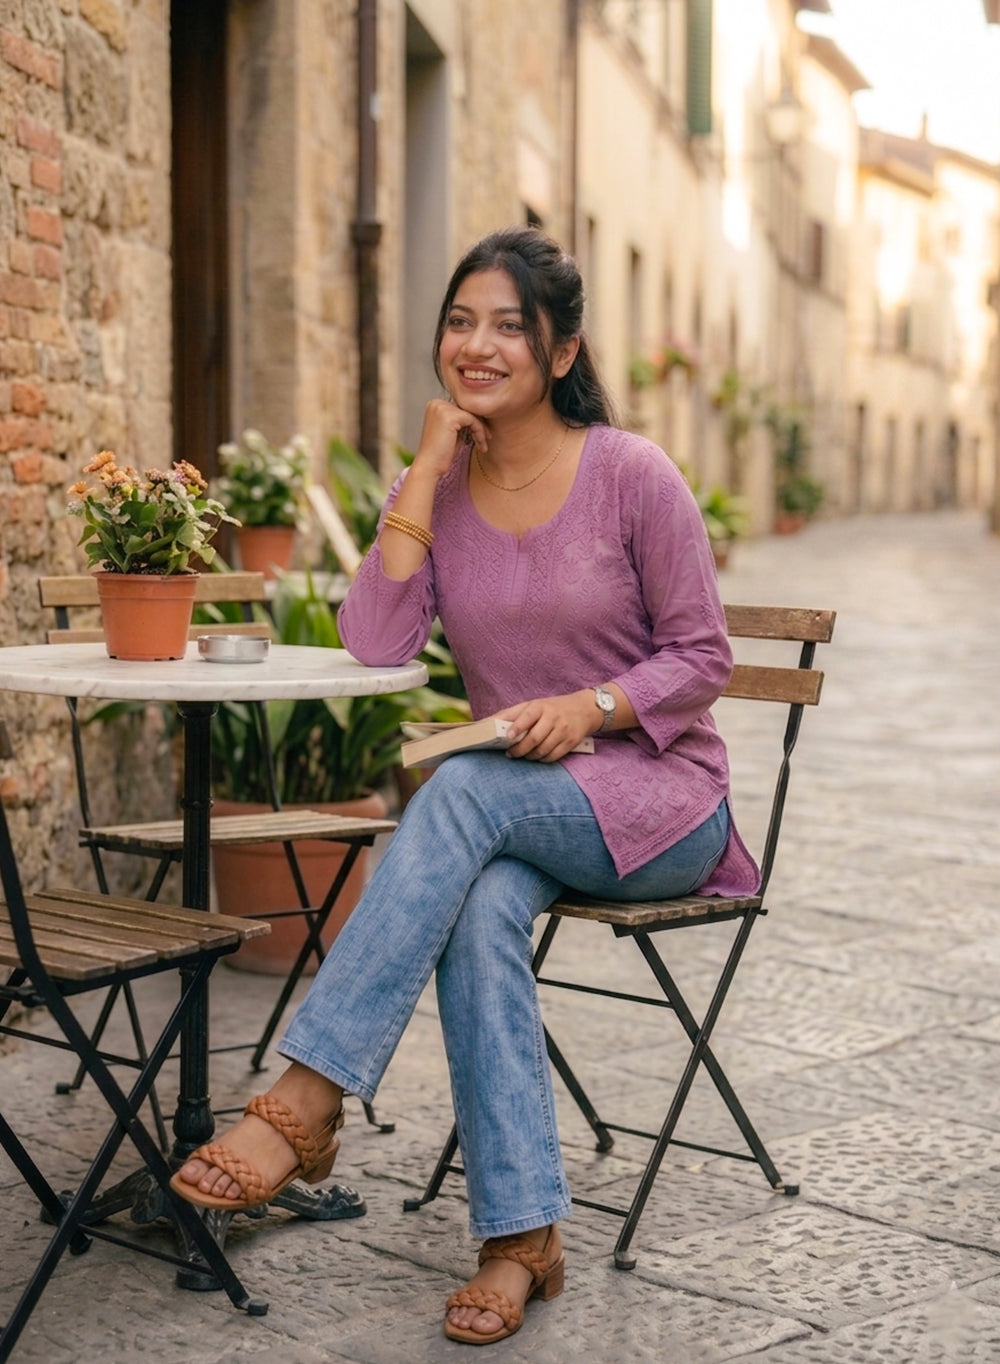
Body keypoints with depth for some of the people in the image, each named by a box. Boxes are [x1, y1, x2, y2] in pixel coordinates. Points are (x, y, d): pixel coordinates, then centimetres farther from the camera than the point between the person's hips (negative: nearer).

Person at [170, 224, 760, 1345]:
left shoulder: (633, 475, -8)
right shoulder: (432, 486, 4)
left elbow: (702, 657, -4)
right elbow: (374, 645, -11)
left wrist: (591, 707, -22)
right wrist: (427, 474, -13)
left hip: (657, 797, -3)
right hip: (517, 810, 3)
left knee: (463, 789, -33)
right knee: (481, 907, -33)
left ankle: (307, 1097, -34)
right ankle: (520, 1236, -27)